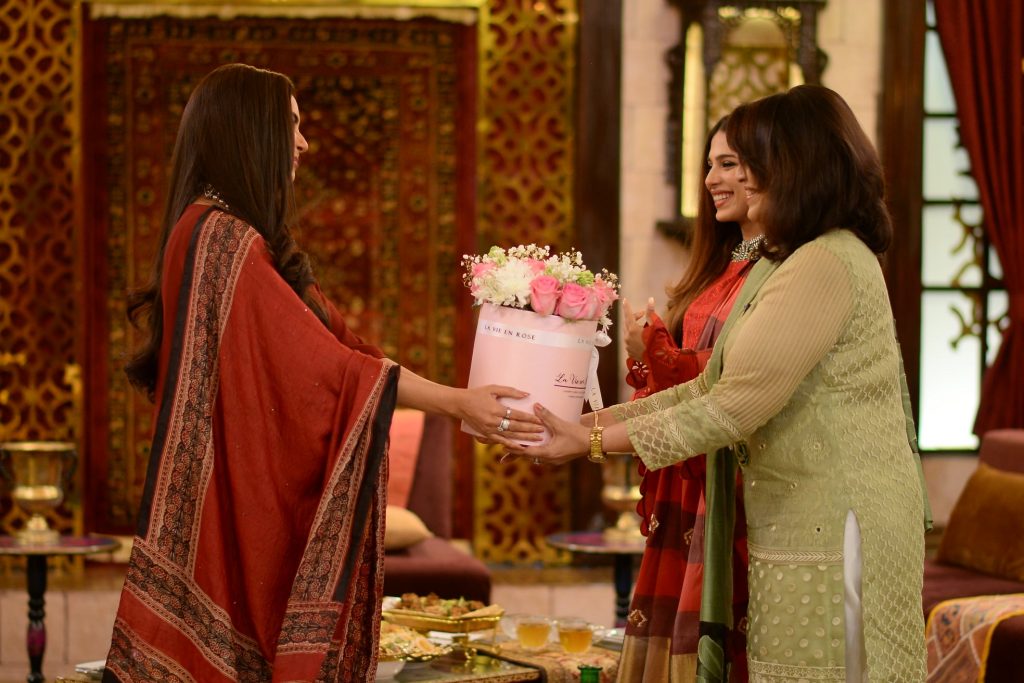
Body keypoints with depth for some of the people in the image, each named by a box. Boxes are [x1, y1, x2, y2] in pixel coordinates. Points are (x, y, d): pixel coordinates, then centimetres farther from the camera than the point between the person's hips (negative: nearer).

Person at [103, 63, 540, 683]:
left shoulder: (233, 233, 16)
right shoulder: (220, 238, -16)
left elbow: (334, 339, 13)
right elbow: (323, 361, -19)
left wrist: (465, 398, 7)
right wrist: (457, 403, -15)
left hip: (260, 499, 9)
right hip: (234, 508, -9)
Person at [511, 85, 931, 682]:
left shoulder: (828, 263, -17)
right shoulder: (786, 264, 16)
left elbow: (737, 407, -19)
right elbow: (718, 387, 16)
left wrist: (596, 443, -13)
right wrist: (598, 420, 9)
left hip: (831, 534, -10)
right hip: (797, 526, 10)